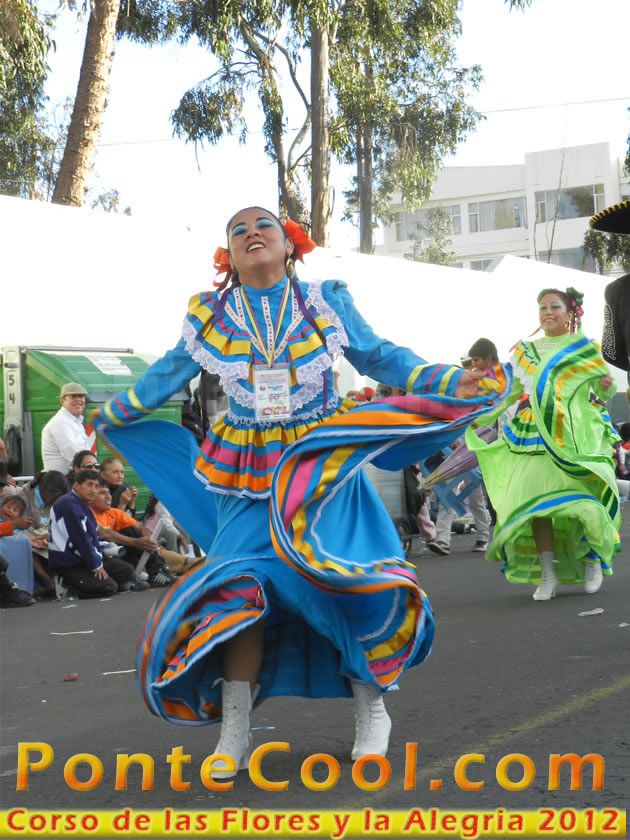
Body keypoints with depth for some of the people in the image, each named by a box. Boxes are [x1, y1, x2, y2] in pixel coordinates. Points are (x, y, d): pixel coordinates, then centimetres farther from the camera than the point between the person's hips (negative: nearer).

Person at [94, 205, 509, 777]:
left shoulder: (325, 302, 0)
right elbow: (170, 374, 19)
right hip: (247, 476, 1)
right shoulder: (210, 315, 3)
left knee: (346, 581, -10)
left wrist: (448, 383, -3)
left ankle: (372, 713, 13)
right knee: (239, 588, -7)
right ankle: (234, 735, 5)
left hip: (323, 466, -1)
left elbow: (381, 358, 7)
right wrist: (113, 413, 28)